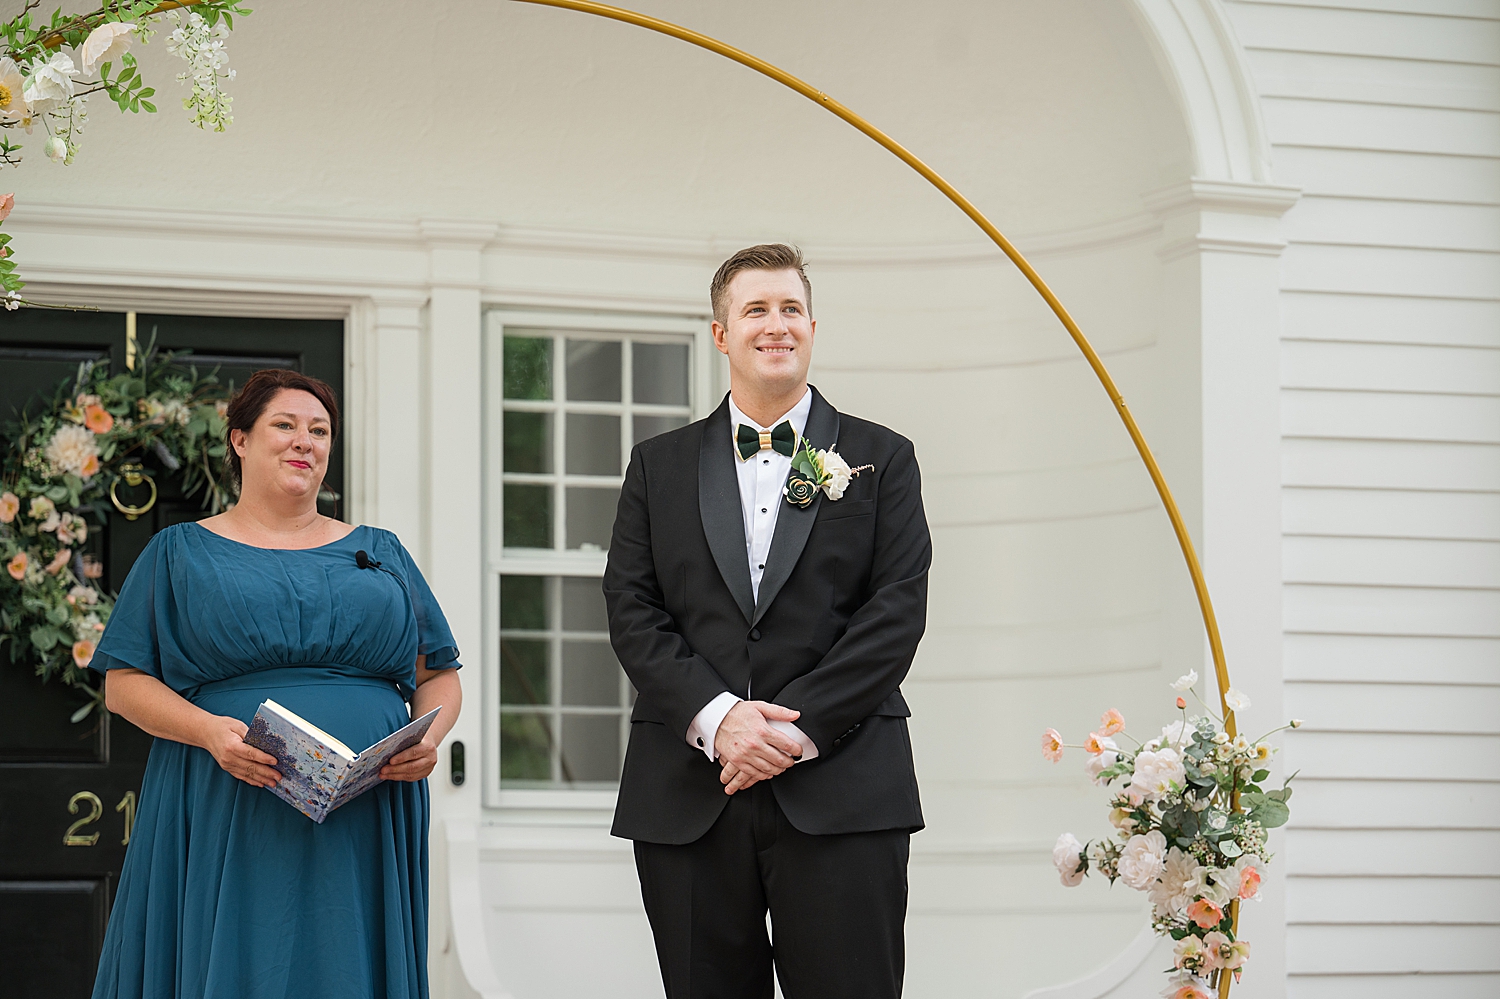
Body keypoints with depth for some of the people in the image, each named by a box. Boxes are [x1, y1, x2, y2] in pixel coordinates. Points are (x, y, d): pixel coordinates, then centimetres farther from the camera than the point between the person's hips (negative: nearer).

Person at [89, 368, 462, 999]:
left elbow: (439, 675, 19)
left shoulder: (381, 554, 19)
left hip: (365, 824, 2)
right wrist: (208, 731, -13)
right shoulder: (180, 554, 12)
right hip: (229, 822, -2)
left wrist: (430, 737, -3)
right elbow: (124, 684, 5)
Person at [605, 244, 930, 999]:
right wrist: (715, 717, -11)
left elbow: (897, 611, -1)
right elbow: (632, 611, 5)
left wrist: (800, 726, -12)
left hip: (841, 797, -2)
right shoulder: (659, 466, 14)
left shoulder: (880, 459, 9)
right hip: (687, 800, 2)